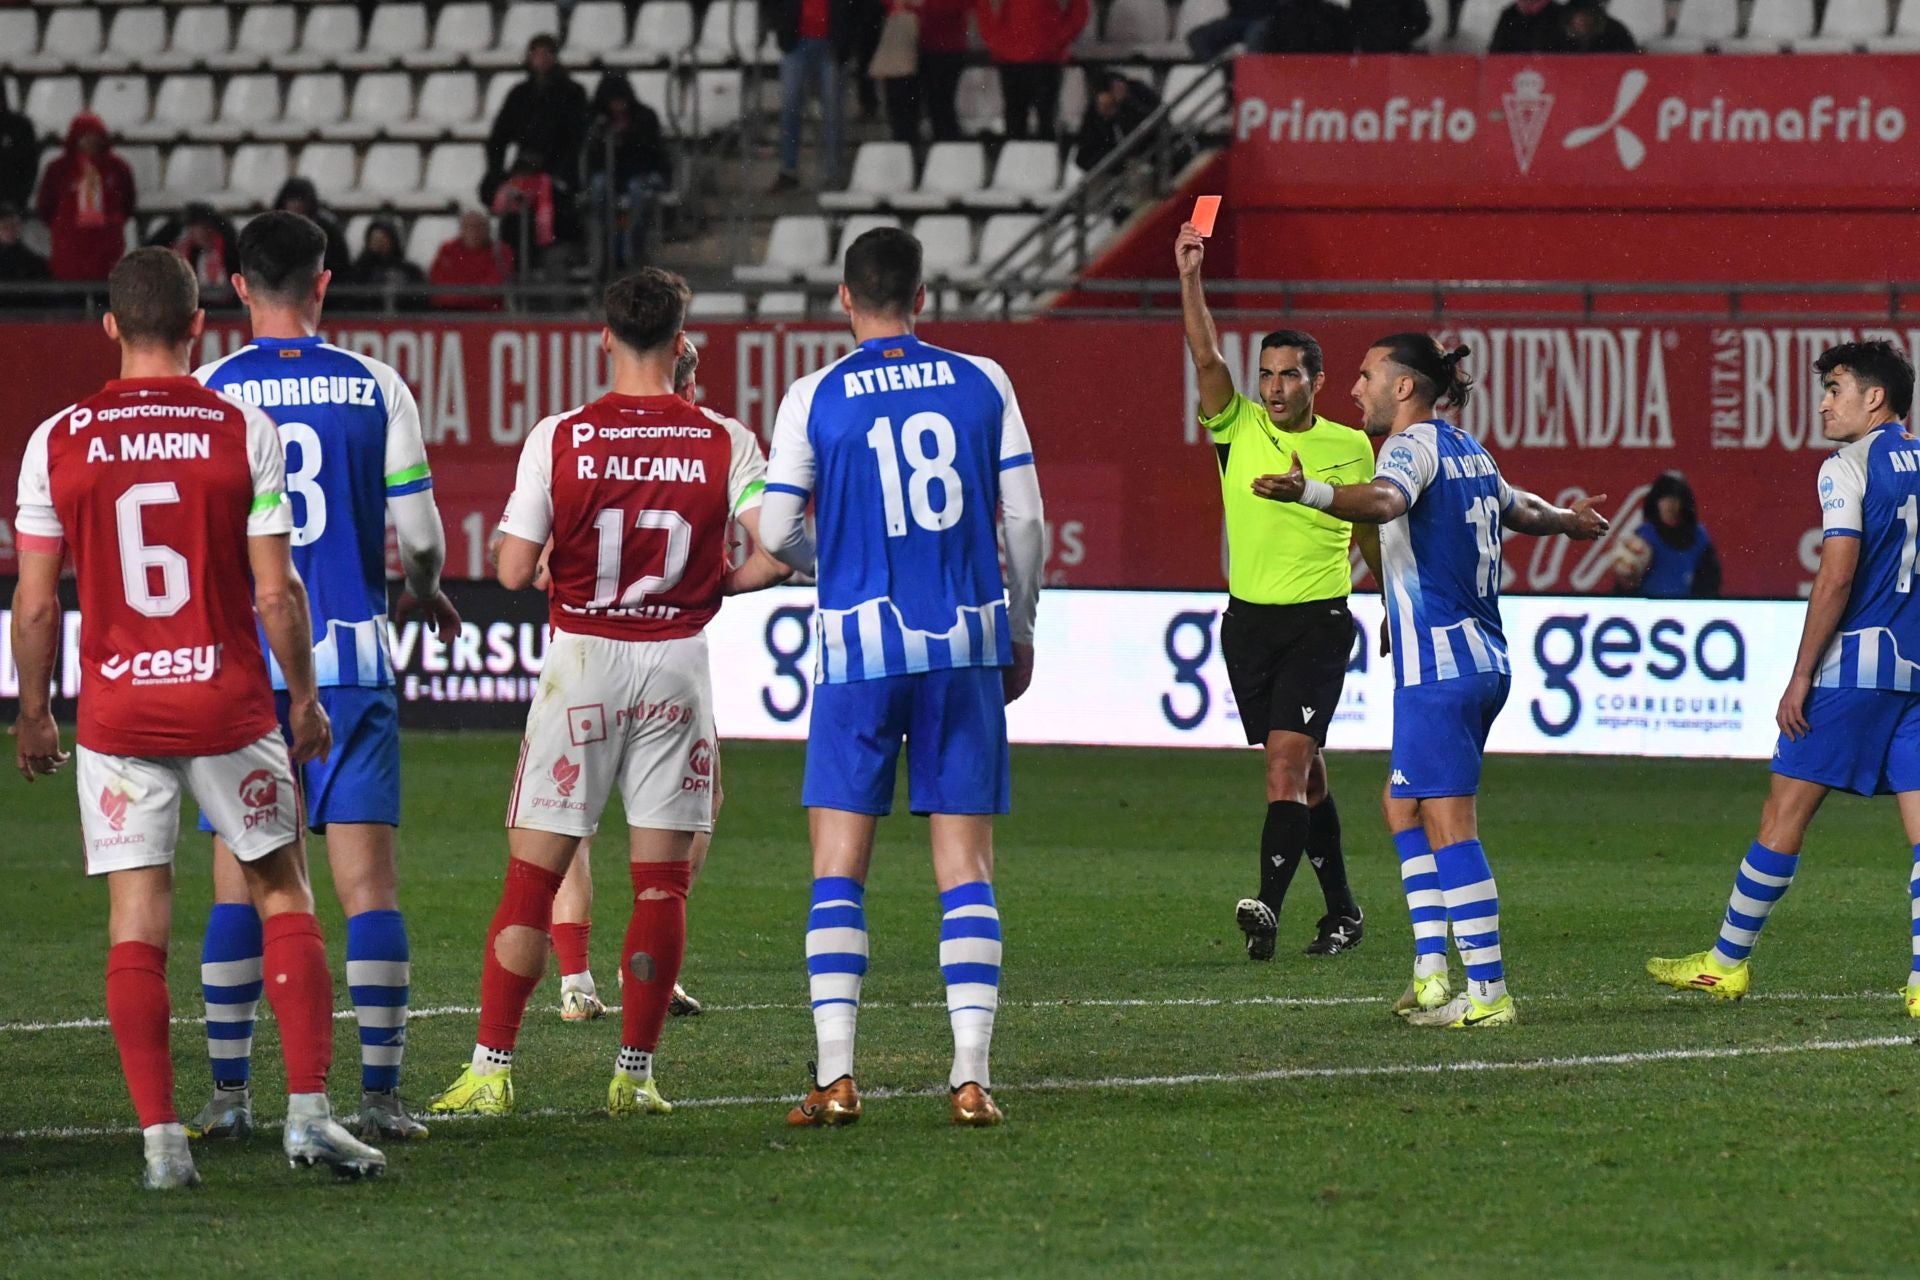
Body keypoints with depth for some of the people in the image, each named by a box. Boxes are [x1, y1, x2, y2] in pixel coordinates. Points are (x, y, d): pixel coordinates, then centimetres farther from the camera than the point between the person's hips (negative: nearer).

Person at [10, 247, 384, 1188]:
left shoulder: (57, 442, -2)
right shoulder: (244, 432, -5)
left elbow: (35, 606, 0)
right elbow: (276, 591, -5)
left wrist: (32, 715, 12)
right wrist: (303, 696, 7)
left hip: (116, 711, 1)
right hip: (229, 707, -1)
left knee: (137, 924, 3)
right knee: (283, 898, 12)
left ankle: (160, 1139, -2)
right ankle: (309, 1111, 3)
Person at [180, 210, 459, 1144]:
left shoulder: (205, 393, -2)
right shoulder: (375, 389, 1)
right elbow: (417, 528, 2)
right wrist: (426, 593, 23)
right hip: (351, 661, 0)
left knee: (240, 884, 5)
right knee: (368, 880, 0)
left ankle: (230, 1094, 5)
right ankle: (379, 1094, -3)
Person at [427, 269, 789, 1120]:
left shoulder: (559, 439, -6)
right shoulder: (725, 445, -3)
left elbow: (514, 570, -9)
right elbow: (775, 558, -8)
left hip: (582, 661, -1)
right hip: (678, 661, 1)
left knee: (532, 874, 3)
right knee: (662, 882, 7)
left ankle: (490, 1072, 2)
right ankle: (635, 1073, 7)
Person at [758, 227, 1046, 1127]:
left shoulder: (815, 398, -2)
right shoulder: (982, 384, 4)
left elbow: (777, 532, -3)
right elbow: (1025, 520, 4)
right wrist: (1021, 632, 17)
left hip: (861, 649, -2)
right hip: (967, 647, 2)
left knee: (838, 872, 4)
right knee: (965, 870, 3)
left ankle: (836, 1076, -5)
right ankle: (972, 1077, -3)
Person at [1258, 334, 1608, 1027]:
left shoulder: (1413, 445, -9)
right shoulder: (1467, 450, 17)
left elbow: (1385, 501, -33)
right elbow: (1519, 507, 37)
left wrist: (1310, 493, -51)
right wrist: (1565, 519, 59)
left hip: (1437, 667, -10)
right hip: (1483, 661, 10)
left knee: (1448, 824, -10)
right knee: (1402, 806, 16)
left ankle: (1488, 992, -13)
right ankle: (1432, 973, 10)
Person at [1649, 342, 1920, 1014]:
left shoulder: (1849, 467, -7)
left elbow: (1837, 577, -15)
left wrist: (1800, 677, -11)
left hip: (1856, 663, -6)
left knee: (1785, 813, 3)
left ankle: (1728, 961, 11)